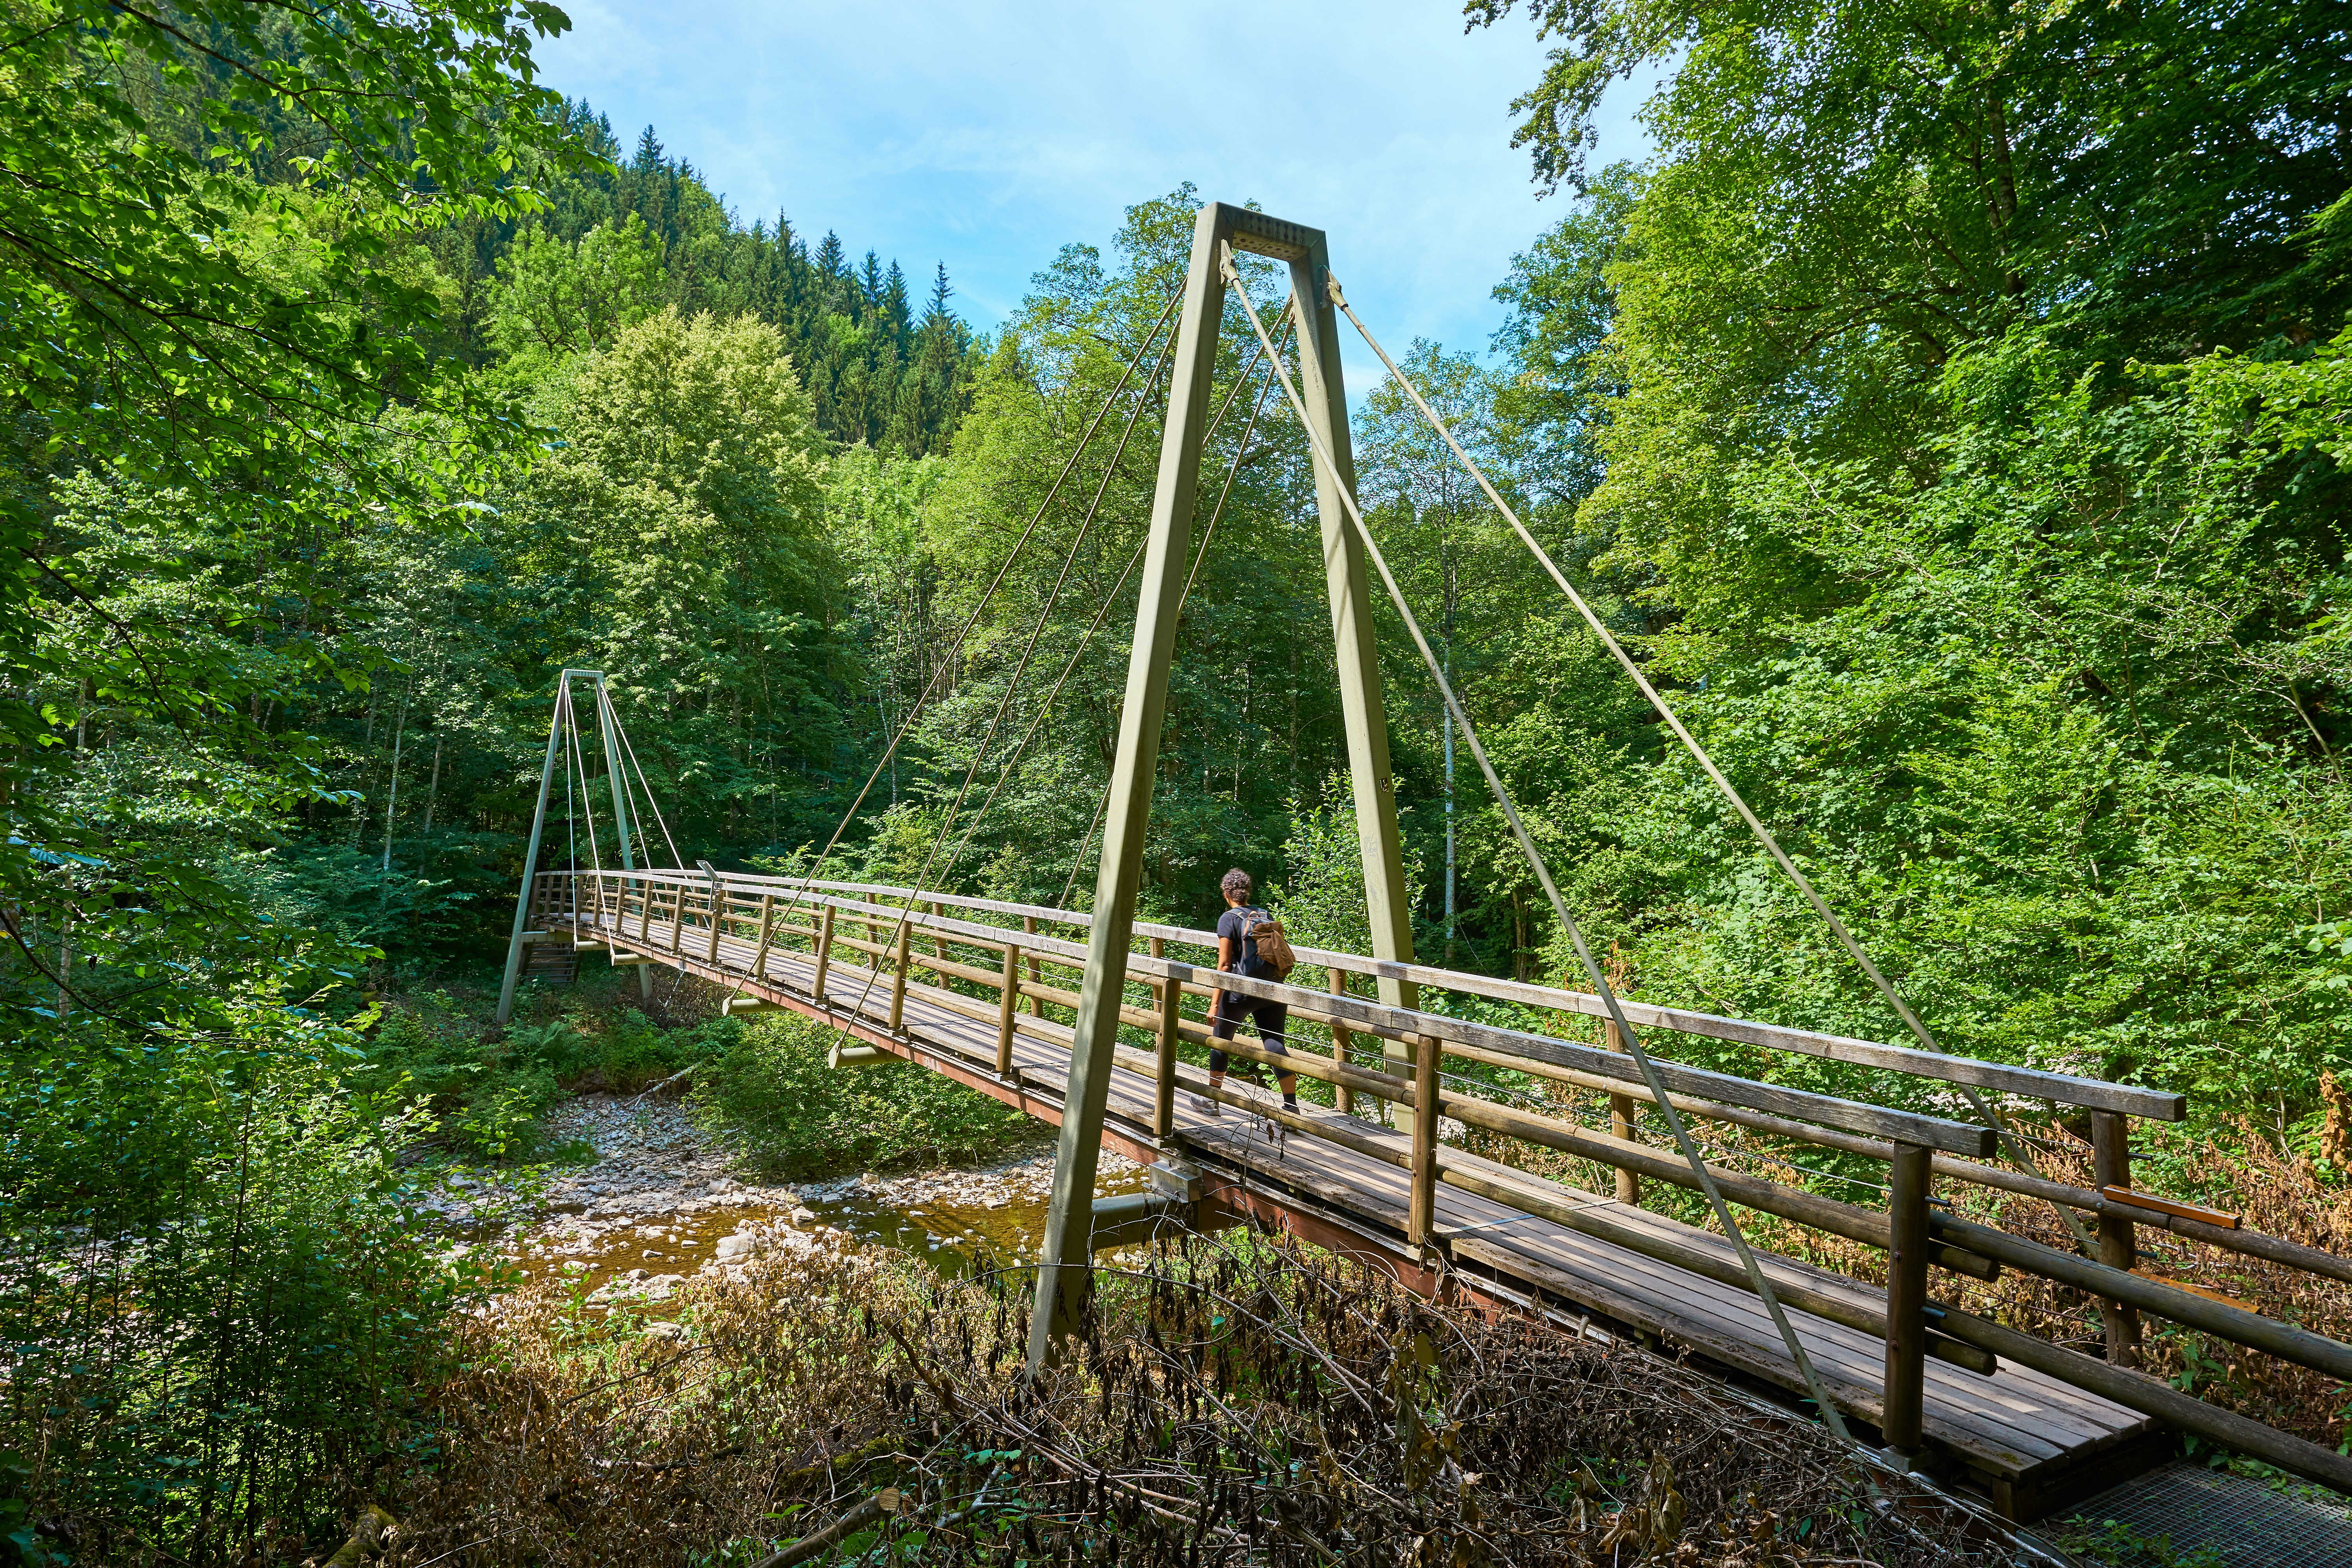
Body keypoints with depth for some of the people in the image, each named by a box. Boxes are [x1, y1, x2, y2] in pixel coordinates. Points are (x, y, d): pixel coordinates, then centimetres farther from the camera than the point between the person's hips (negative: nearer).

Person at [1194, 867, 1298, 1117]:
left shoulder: (1229, 919, -7)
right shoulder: (1264, 916, 9)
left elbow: (1224, 964, -11)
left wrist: (1215, 1004, -8)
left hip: (1241, 993, -4)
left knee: (1220, 1040, 15)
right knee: (1275, 1045, 5)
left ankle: (1211, 1099, 28)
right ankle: (1292, 1108, -2)